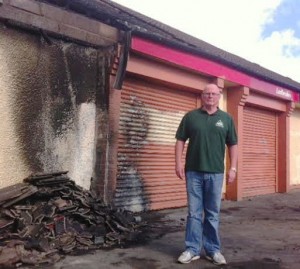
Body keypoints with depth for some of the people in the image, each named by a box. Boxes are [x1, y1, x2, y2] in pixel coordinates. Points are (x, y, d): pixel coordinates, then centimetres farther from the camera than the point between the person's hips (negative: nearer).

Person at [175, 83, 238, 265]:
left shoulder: (226, 119, 7)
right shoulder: (190, 117, 4)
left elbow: (233, 145, 8)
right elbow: (180, 141, 6)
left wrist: (233, 168, 1)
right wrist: (179, 163, -3)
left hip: (215, 172, 1)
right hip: (193, 171, 0)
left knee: (213, 214, 9)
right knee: (194, 212, 5)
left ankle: (213, 250, 20)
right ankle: (192, 249, 14)